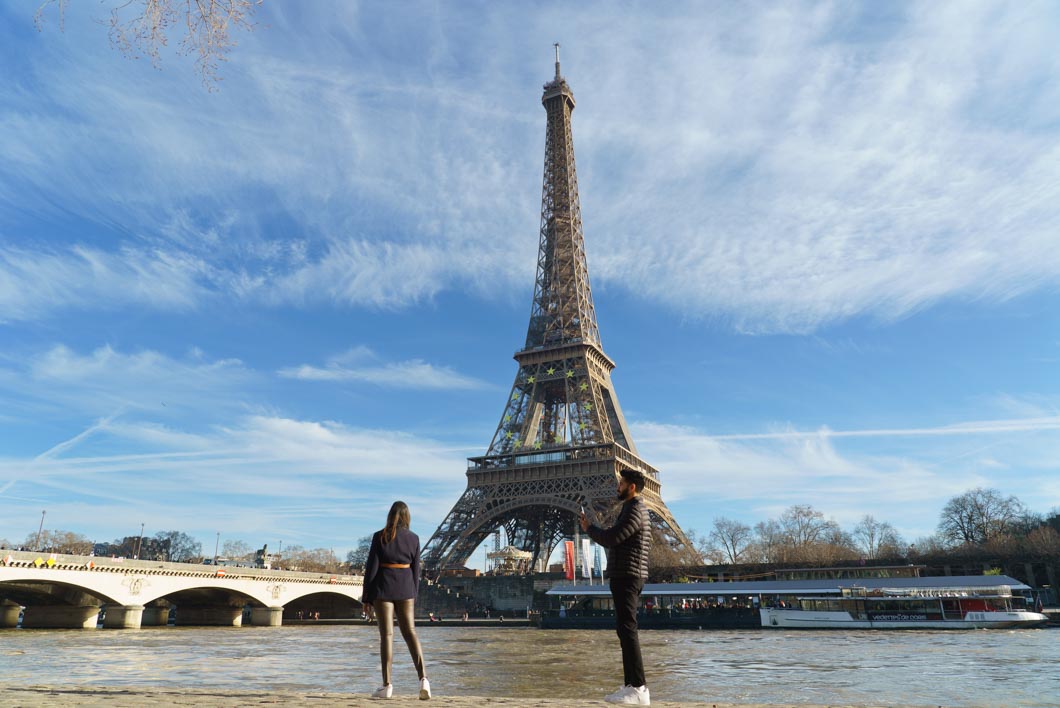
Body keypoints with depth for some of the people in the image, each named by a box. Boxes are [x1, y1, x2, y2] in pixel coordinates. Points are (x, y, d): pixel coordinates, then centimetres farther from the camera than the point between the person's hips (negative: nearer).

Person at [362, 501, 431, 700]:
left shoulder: (379, 536, -5)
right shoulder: (413, 538, 2)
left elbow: (371, 567, -6)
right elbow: (415, 570, 5)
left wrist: (366, 596, 1)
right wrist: (414, 596, 13)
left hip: (383, 587, -2)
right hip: (405, 588, 2)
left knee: (386, 634, 3)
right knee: (410, 632, 7)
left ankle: (387, 685, 4)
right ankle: (422, 678, -6)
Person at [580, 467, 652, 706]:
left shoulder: (634, 510, -13)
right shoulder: (636, 509, 19)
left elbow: (611, 538, -21)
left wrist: (589, 528, -5)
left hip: (627, 577, -11)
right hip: (625, 576, 11)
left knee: (627, 629, -12)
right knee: (625, 630, 11)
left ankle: (639, 688, -13)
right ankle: (631, 686, 14)